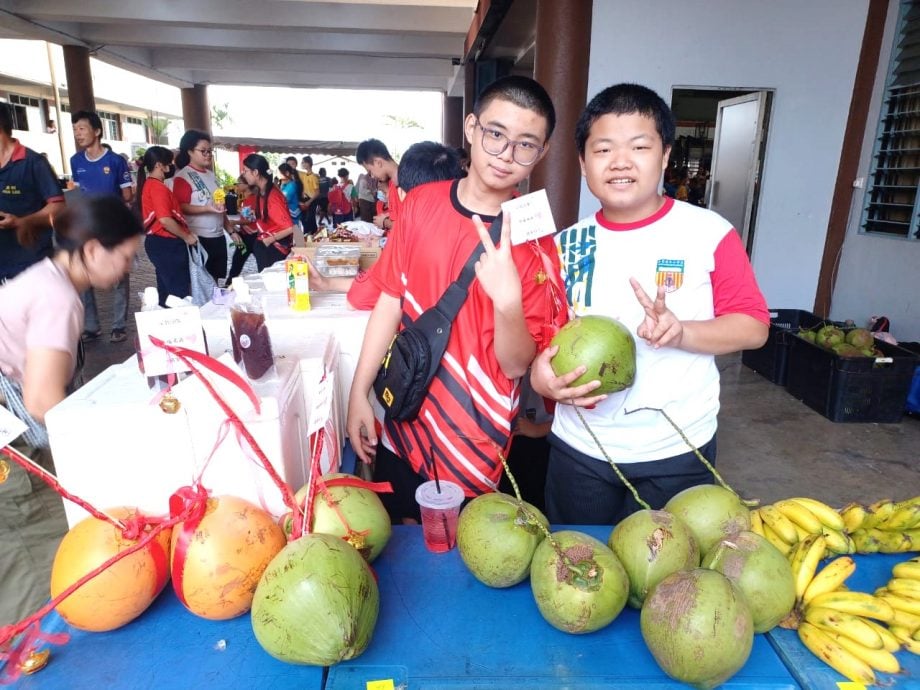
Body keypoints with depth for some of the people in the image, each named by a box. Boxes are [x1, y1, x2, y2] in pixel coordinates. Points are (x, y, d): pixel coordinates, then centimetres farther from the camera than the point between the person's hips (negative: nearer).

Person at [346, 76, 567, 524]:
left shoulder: (535, 244, -13)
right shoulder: (421, 204, -3)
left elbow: (516, 364, -13)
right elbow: (390, 301, 3)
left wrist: (507, 299, -32)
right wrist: (359, 392, 3)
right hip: (401, 424, 3)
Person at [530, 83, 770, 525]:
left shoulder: (709, 233, -8)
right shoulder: (566, 245, 0)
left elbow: (753, 326, -7)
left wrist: (681, 332, -25)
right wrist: (541, 373, -18)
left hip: (676, 453, -2)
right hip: (579, 448, 3)